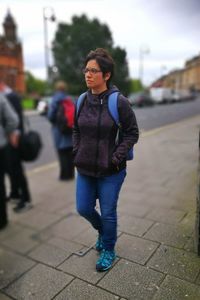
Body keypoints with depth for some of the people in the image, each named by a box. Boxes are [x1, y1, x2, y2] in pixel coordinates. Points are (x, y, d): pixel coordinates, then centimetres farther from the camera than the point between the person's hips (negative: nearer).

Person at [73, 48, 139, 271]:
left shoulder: (119, 102, -15)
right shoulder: (82, 101, 0)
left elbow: (132, 133, -8)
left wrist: (116, 158, -15)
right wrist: (77, 152, 2)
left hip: (110, 171, -5)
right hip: (84, 169, 5)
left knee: (108, 213, 9)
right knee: (83, 209, 15)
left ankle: (108, 251, 37)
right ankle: (102, 231, 48)